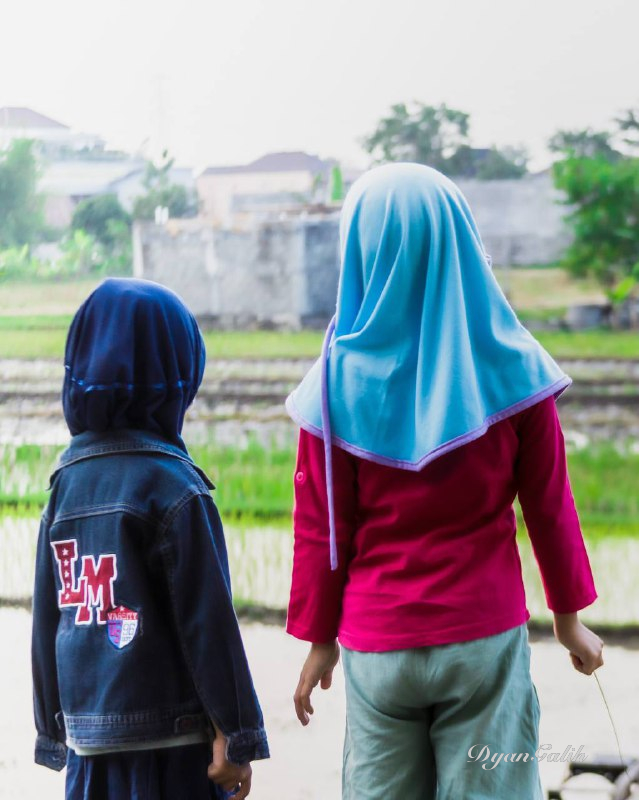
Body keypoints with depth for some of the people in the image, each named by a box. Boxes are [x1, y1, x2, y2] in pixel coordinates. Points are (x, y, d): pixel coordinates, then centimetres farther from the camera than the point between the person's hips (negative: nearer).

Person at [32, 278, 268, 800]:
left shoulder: (67, 481, 7)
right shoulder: (172, 484, -11)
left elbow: (48, 618, 11)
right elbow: (207, 620, -11)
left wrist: (54, 727, 19)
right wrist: (235, 735, -6)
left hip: (89, 742, 6)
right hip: (171, 744, -6)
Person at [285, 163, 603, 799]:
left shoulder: (341, 380, -6)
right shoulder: (509, 366, -4)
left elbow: (321, 527, -2)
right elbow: (549, 505, 1)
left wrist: (319, 638, 9)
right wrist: (569, 617, 12)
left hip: (378, 644, 0)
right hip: (487, 634, 0)